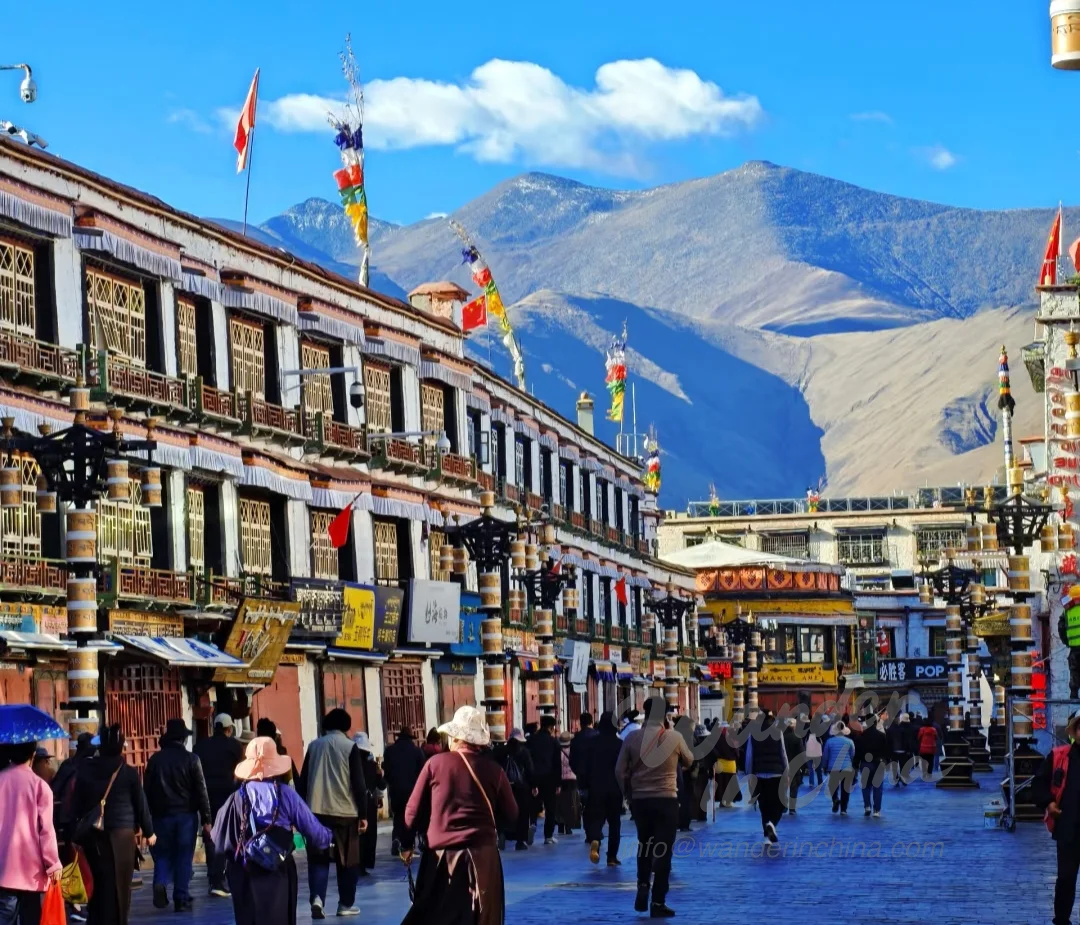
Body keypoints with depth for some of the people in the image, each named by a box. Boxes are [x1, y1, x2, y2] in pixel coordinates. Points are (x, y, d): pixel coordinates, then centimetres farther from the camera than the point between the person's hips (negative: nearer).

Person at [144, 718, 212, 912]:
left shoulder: (155, 759, 2)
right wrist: (206, 819, -1)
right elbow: (201, 791, -5)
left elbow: (147, 790, 4)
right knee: (183, 858, 5)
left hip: (161, 814, 2)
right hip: (186, 815, -2)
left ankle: (160, 883, -16)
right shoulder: (191, 759, -5)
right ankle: (182, 899, 3)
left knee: (163, 854, 12)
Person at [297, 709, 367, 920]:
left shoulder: (314, 746, 8)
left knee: (318, 858, 4)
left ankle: (317, 898, -15)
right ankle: (346, 904, 10)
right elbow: (359, 784, -5)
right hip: (345, 811, -2)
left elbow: (303, 781, 9)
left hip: (317, 810, 2)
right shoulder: (350, 746, -2)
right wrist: (363, 814, -1)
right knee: (348, 860, 8)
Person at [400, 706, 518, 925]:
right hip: (481, 856, 0)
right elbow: (510, 815, 8)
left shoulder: (436, 763, -2)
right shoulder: (493, 769, 1)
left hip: (441, 855, 0)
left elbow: (414, 810, 3)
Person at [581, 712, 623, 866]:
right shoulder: (620, 744, -7)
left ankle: (594, 840, -31)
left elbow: (583, 765, -2)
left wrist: (583, 783, 8)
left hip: (596, 788, 0)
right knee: (614, 822, 11)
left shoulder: (591, 742, -4)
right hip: (615, 789, 0)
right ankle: (612, 857, 11)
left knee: (594, 818, 1)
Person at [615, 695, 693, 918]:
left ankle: (643, 886, 6)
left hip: (640, 799, 3)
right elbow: (689, 762, 13)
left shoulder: (632, 738, 0)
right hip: (666, 799, -3)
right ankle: (658, 902, -1)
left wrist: (628, 794, 14)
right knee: (663, 850, 1)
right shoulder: (674, 738, -5)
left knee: (645, 845, 23)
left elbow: (620, 771, 0)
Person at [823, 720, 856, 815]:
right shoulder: (849, 742, -2)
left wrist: (825, 766, 18)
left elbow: (825, 756, 5)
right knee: (845, 789, 3)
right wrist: (854, 769, 15)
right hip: (847, 768, 0)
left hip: (833, 768, 0)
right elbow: (853, 756, 3)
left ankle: (835, 799, -13)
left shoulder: (829, 741, -1)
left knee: (833, 786, 16)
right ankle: (843, 809, -2)